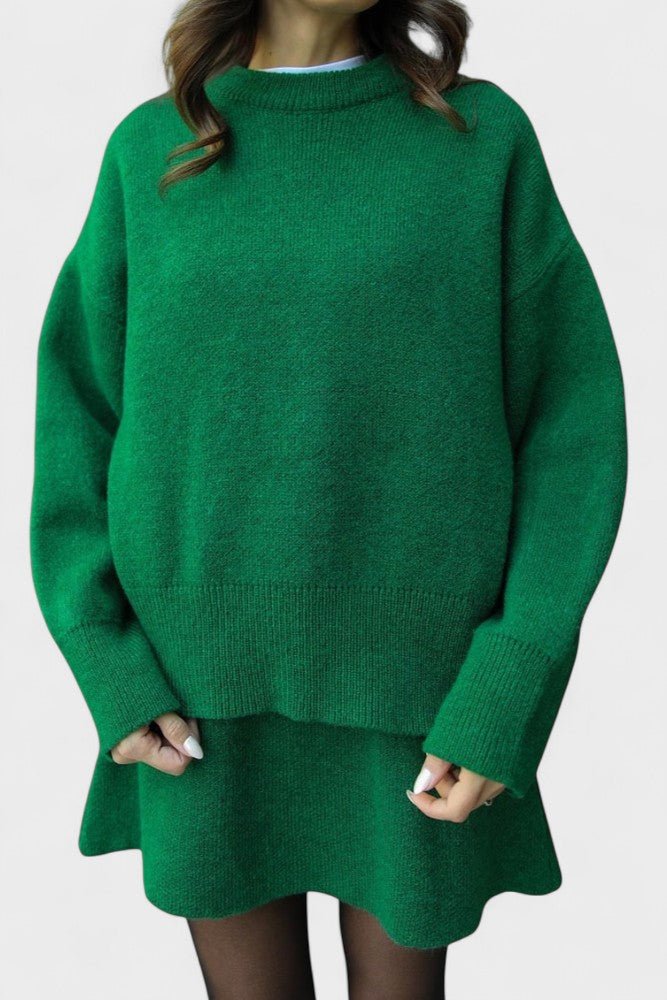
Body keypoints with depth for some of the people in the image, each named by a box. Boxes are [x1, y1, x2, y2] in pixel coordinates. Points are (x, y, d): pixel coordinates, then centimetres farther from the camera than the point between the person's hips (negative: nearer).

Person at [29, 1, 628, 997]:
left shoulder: (485, 137, -2)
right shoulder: (150, 151, 2)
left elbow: (569, 419, -4)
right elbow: (80, 412, 4)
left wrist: (507, 693, -12)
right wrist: (109, 670, -7)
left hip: (416, 686, -1)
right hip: (206, 685, 1)